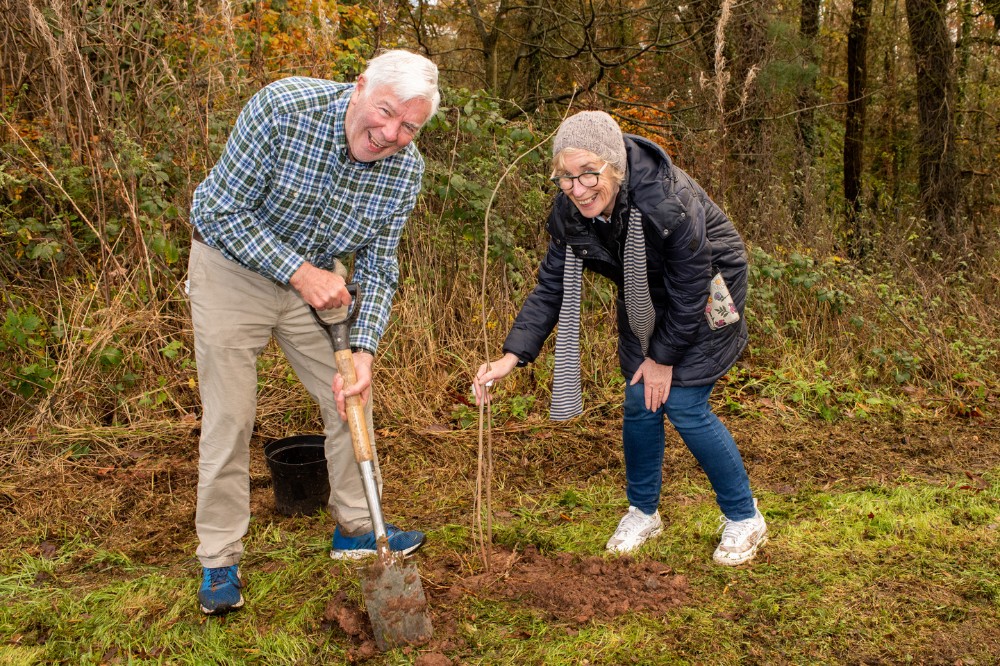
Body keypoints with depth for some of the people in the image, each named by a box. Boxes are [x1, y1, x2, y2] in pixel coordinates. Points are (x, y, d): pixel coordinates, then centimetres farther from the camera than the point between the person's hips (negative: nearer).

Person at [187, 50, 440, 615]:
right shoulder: (284, 108, -29)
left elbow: (378, 267, -8)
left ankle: (357, 528, 26)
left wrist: (363, 351, -21)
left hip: (314, 275, 5)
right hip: (232, 265, -4)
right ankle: (220, 561, 11)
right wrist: (300, 273, -28)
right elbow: (221, 212, -25)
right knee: (230, 416, -3)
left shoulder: (406, 169, -14)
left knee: (352, 396, 6)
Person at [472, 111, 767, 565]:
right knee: (639, 402, 3)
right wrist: (511, 357, -25)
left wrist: (664, 358, -15)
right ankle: (643, 511, 25)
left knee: (684, 406, -9)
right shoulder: (569, 212, -21)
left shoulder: (670, 202, -38)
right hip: (645, 300, 5)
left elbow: (689, 291, -25)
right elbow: (550, 288, -14)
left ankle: (744, 518, 11)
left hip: (705, 293, -5)